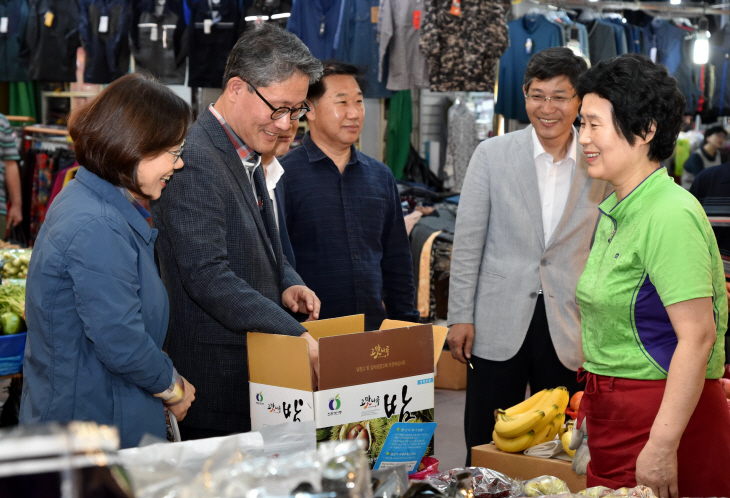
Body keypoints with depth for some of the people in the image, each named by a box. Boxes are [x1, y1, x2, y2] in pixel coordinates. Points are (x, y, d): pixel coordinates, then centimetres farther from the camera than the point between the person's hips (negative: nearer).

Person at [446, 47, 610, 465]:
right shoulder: (492, 155, 0)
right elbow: (468, 241, 1)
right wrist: (460, 316, -3)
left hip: (568, 332, 1)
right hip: (499, 325, -1)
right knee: (486, 450, 5)